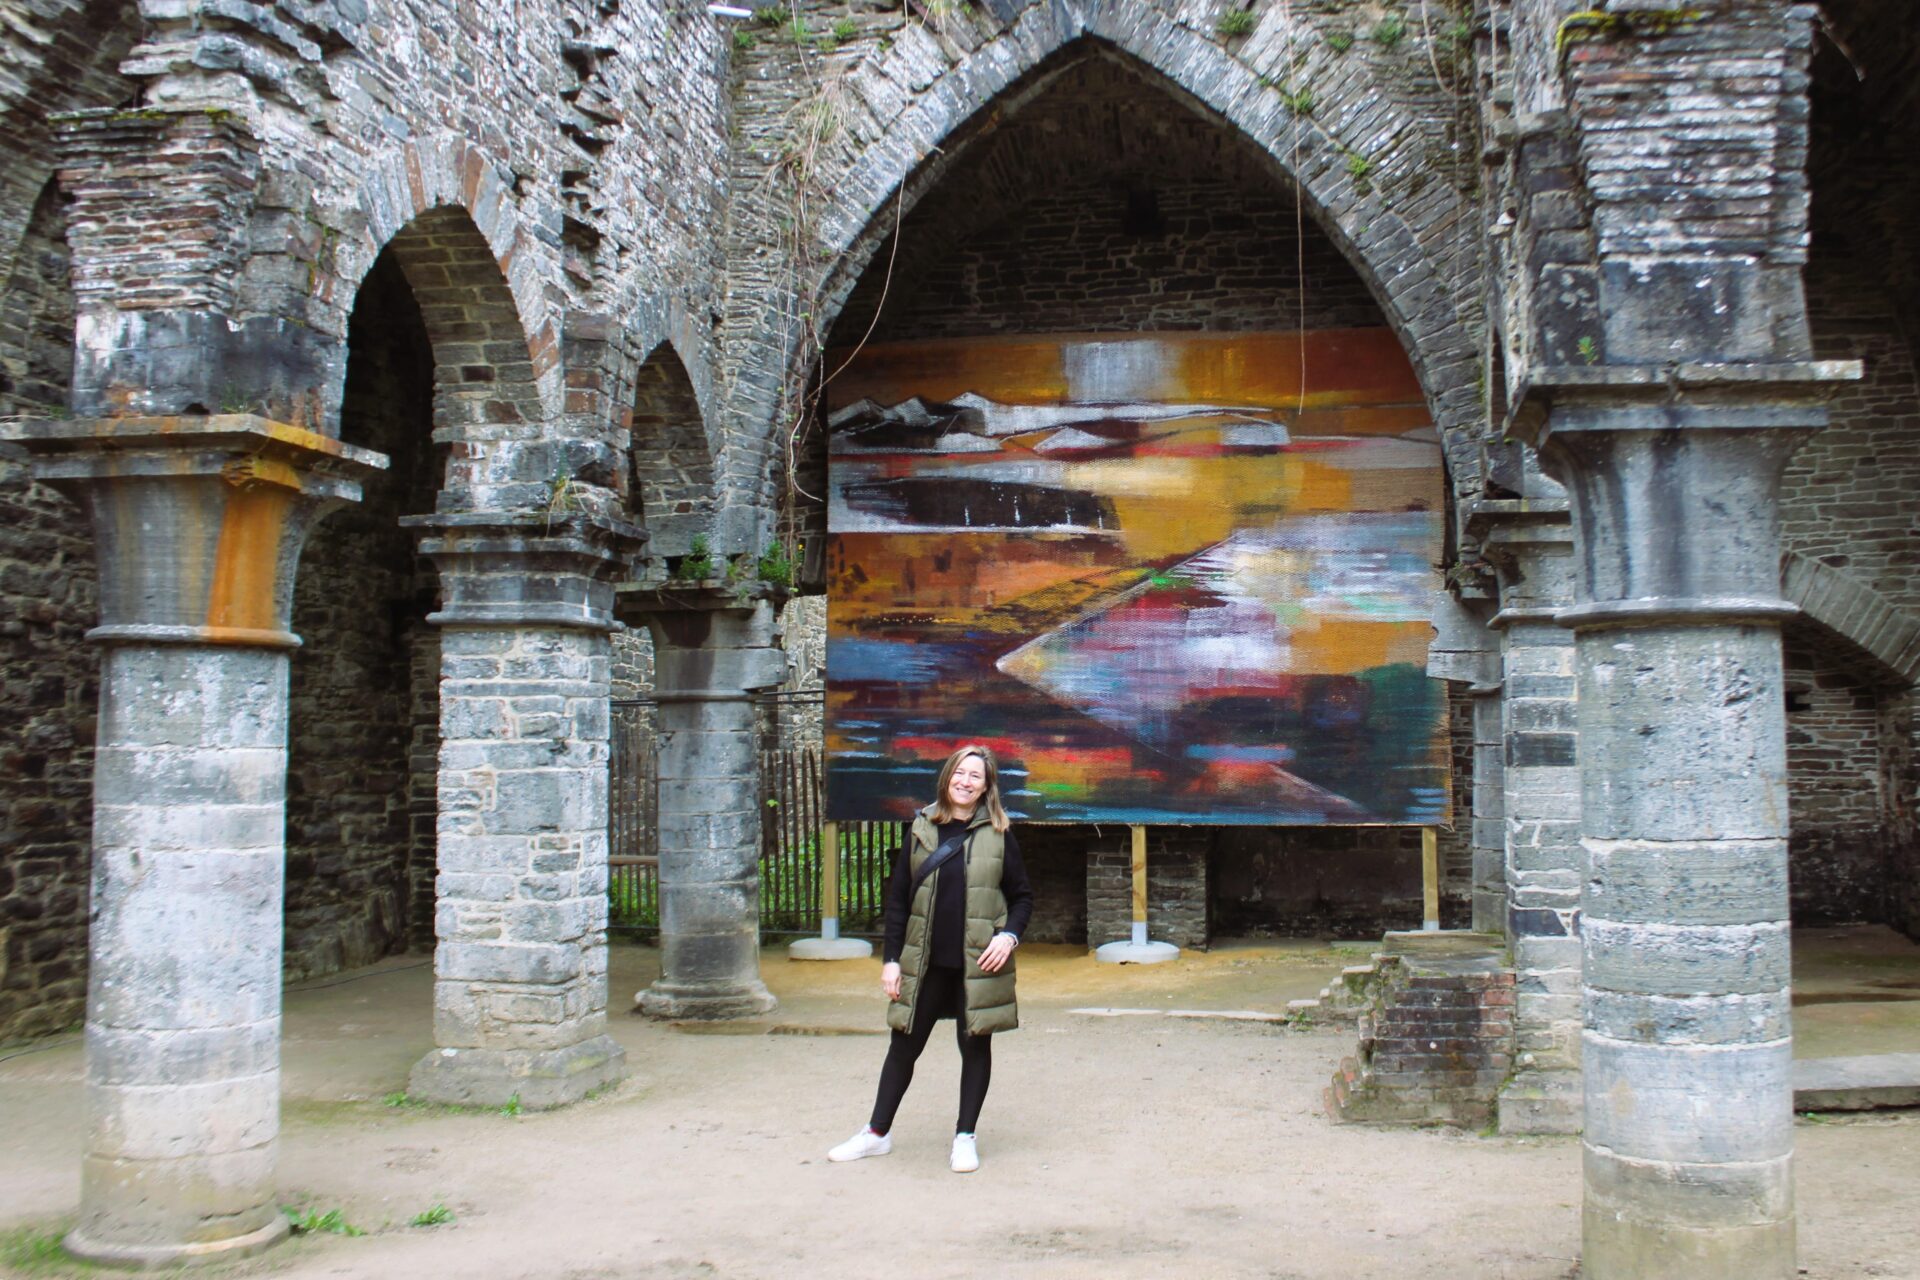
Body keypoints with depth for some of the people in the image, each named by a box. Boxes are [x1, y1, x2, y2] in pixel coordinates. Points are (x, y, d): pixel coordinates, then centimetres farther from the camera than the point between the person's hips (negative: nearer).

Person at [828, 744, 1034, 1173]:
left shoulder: (998, 835, -1)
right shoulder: (922, 830, 2)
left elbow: (1022, 895, 6)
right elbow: (898, 898, 5)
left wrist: (1009, 936, -11)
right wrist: (891, 958, 1)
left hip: (978, 962, -1)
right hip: (924, 963, 2)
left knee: (975, 1045, 7)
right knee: (904, 1045, 9)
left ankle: (965, 1138, 21)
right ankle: (877, 1133, 23)